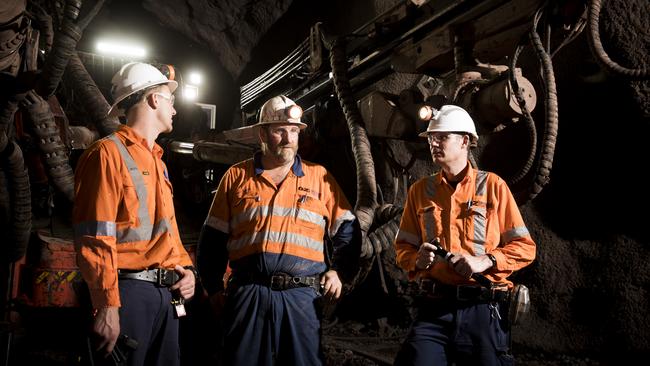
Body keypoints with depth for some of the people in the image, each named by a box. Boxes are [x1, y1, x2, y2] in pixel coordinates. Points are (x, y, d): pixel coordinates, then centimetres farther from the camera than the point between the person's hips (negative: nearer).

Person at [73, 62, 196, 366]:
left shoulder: (156, 160, 19)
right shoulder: (109, 153, -9)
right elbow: (95, 238, -15)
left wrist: (185, 268, 7)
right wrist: (107, 306, -19)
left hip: (168, 294, 8)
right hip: (129, 292, -8)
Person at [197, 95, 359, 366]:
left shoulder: (319, 177, 9)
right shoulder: (237, 176, 9)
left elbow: (347, 231, 12)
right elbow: (213, 239, 12)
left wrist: (338, 271, 0)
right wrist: (214, 288, 7)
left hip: (301, 296, 0)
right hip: (247, 295, 0)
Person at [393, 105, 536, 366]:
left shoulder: (492, 185, 2)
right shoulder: (420, 190, 9)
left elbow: (524, 247, 1)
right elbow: (403, 247, 14)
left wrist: (485, 260, -14)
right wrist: (417, 259, -8)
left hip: (481, 310, -1)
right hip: (433, 309, 2)